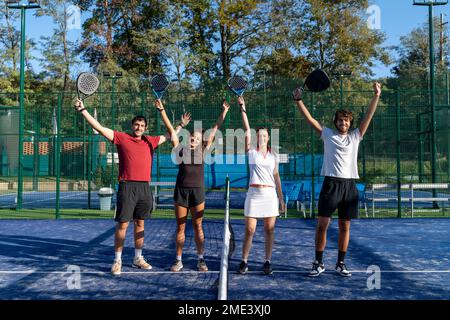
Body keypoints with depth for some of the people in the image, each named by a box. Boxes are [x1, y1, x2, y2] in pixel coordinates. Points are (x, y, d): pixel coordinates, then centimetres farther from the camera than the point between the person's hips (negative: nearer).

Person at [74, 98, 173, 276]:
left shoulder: (150, 141, 14)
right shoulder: (121, 138, 3)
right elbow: (99, 128, -2)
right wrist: (83, 110, -7)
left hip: (144, 188, 4)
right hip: (127, 186, -4)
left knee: (140, 224, 13)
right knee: (122, 224, -2)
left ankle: (138, 258, 24)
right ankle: (117, 261, 10)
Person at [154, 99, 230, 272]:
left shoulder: (203, 151, 7)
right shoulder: (181, 149, 7)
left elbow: (214, 129, 6)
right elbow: (171, 130, 4)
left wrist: (224, 112, 5)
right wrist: (162, 111, 1)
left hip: (198, 191, 0)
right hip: (181, 190, 1)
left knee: (198, 227, 5)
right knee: (180, 227, 7)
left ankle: (201, 260, 14)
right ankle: (178, 260, 16)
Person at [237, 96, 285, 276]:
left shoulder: (274, 156, 12)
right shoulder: (251, 152, 5)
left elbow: (276, 177, 14)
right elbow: (247, 129, -1)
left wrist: (281, 198, 11)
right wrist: (243, 108, -6)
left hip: (270, 194, 2)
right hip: (254, 193, -2)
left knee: (269, 229, 4)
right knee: (249, 230, -1)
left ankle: (268, 261, 14)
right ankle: (244, 261, 11)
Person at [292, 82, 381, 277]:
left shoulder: (355, 136, 12)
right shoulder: (328, 134, 7)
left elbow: (368, 116, 7)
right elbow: (309, 119, 3)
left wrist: (376, 96, 0)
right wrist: (298, 100, -4)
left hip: (349, 185, 2)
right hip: (331, 184, -2)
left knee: (345, 227, 8)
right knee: (322, 225, -3)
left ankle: (340, 264, 19)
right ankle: (318, 263, 9)